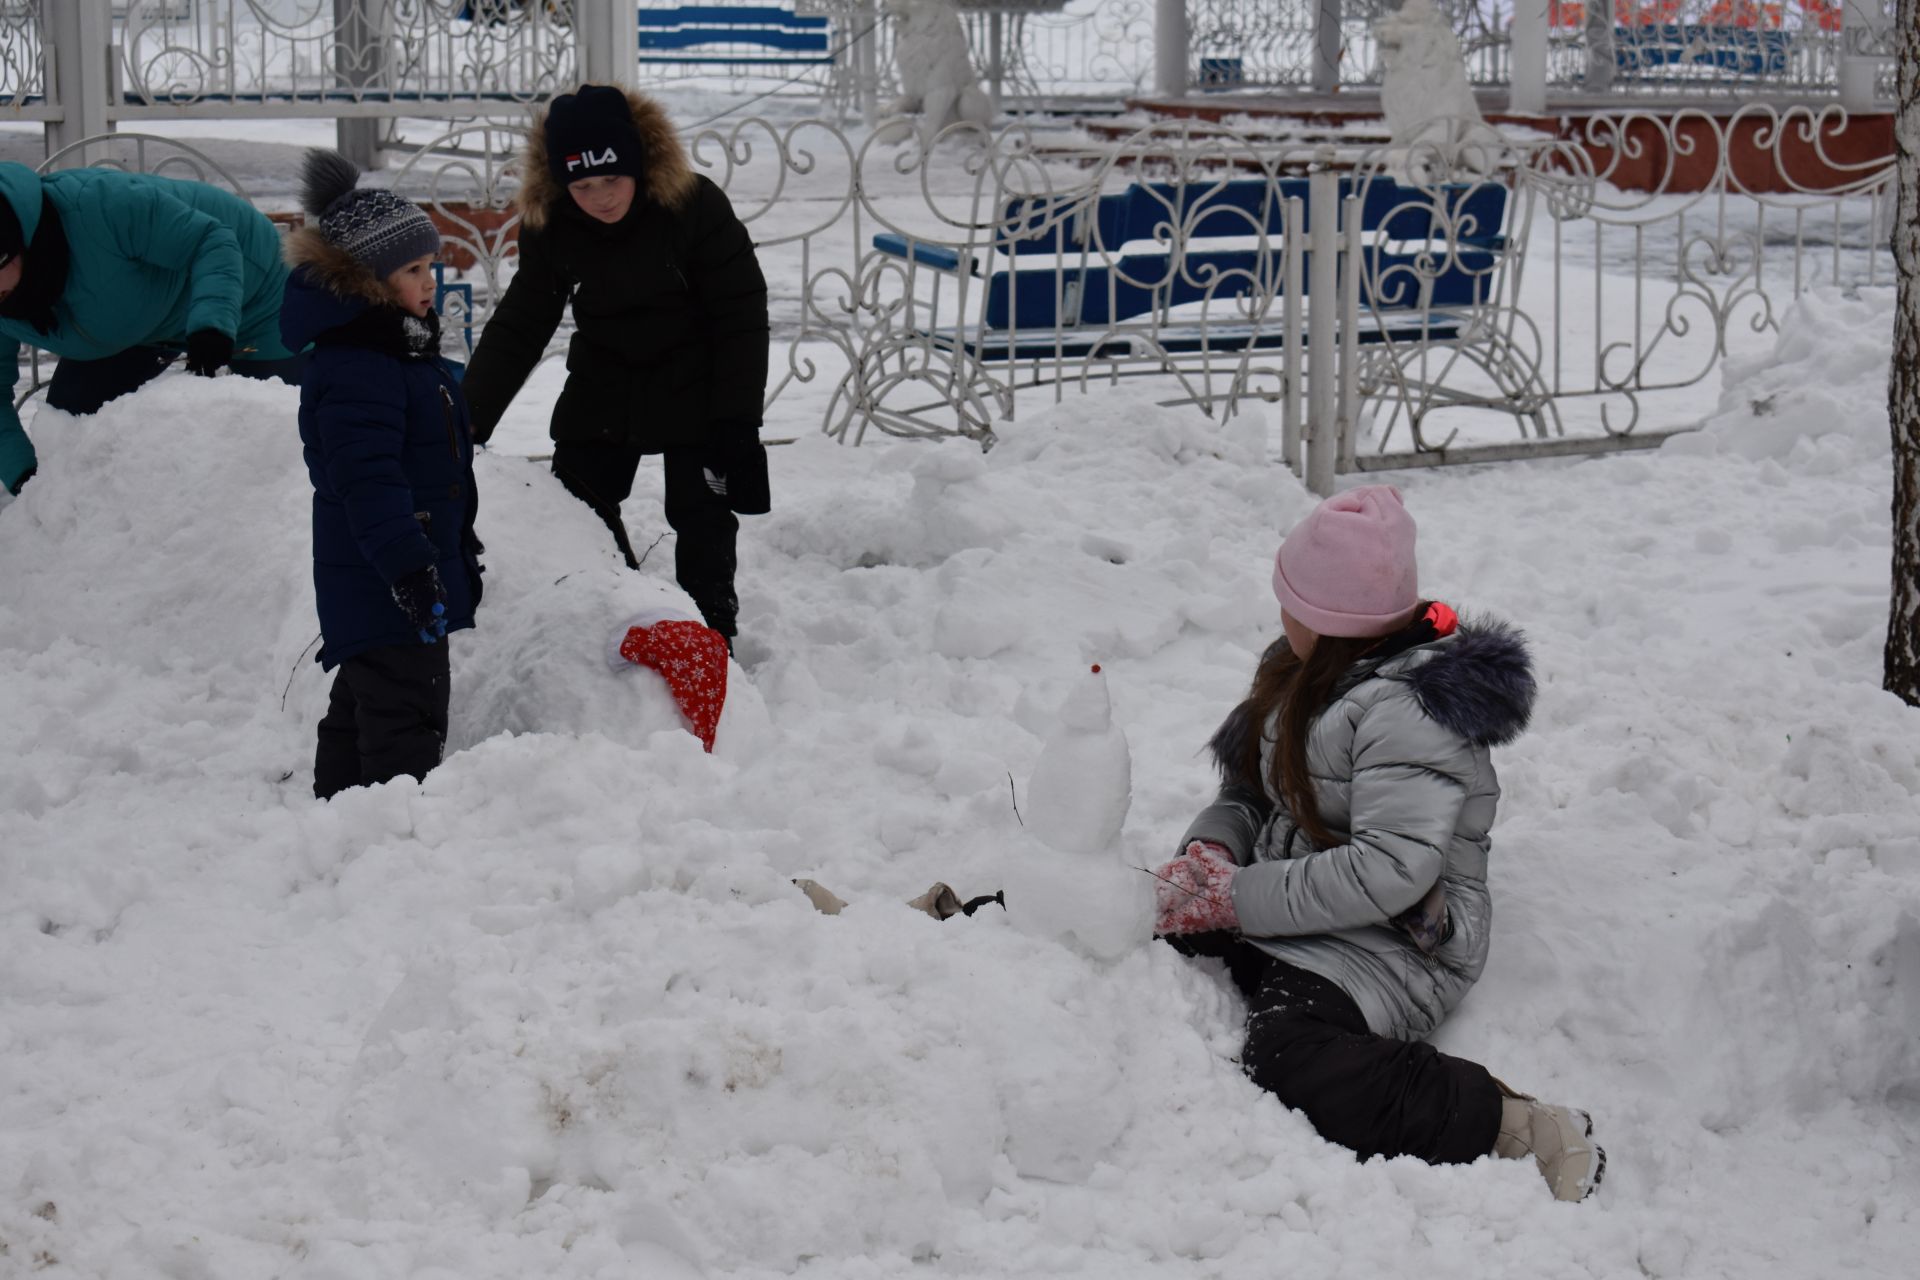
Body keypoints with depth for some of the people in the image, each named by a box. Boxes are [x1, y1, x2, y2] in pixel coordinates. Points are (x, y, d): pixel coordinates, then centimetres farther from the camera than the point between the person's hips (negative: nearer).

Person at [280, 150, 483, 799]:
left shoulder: (407, 351, 15)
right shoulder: (354, 371, -21)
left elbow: (444, 467, 24)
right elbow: (367, 479, -28)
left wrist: (461, 549, 30)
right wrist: (409, 567, -32)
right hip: (381, 586, -11)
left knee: (358, 710, 18)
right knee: (406, 719, -11)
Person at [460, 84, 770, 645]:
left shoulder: (695, 206, -23)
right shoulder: (549, 224, -12)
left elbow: (740, 317, -16)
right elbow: (519, 325, -3)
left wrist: (736, 421, -19)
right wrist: (467, 420, -9)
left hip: (692, 390, -4)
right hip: (601, 388, 4)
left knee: (703, 524, -3)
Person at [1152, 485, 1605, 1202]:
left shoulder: (1407, 709, -18)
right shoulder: (1301, 669, 11)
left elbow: (1389, 873, -25)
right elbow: (1249, 792, 19)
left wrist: (1233, 897, -21)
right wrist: (1210, 850, -4)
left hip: (1392, 945, -8)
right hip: (1284, 913, 8)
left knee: (1288, 1060, -37)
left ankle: (1518, 1128, -28)